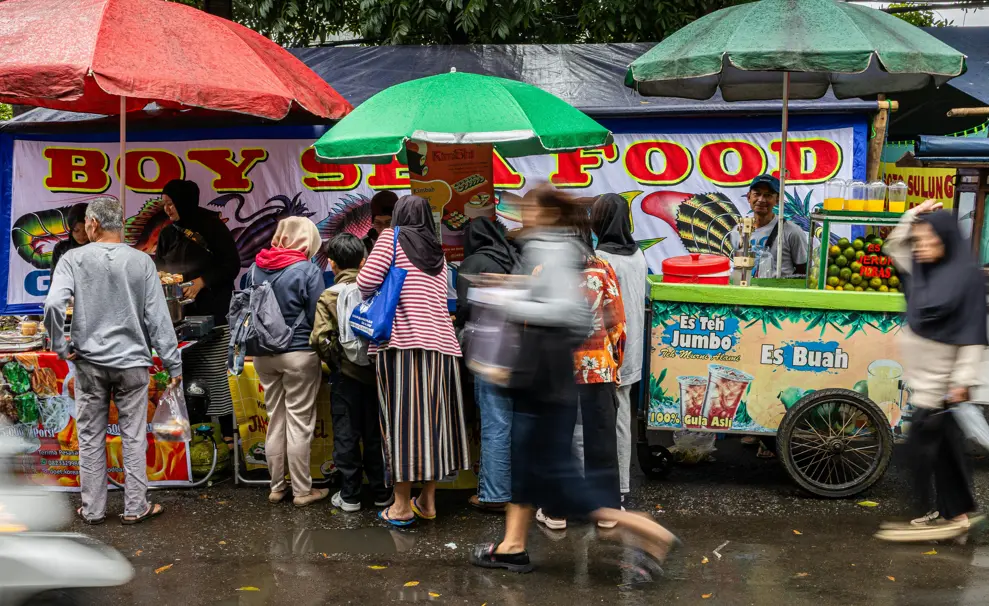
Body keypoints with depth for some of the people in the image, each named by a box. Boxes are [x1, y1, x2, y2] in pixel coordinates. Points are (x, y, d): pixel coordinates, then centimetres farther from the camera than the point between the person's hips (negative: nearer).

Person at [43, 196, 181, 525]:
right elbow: (157, 316, -4)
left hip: (89, 363, 0)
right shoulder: (141, 261, -4)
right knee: (134, 437, 7)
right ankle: (135, 507, 13)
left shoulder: (74, 259, -6)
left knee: (91, 438, 10)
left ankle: (92, 508, 17)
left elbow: (53, 304, -18)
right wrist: (173, 363, 1)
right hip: (132, 362, 0)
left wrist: (61, 345, -3)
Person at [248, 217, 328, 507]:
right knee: (299, 423, 3)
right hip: (299, 353, -5)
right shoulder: (308, 270, -13)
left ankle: (276, 487, 22)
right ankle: (302, 490, 10)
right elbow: (316, 317, -11)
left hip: (264, 353, 5)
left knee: (275, 421, 14)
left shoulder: (255, 268, 3)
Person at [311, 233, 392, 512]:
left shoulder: (328, 297, -8)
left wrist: (334, 360, 0)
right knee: (375, 434, 12)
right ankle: (381, 492, 20)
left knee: (346, 435, 7)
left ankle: (349, 495, 12)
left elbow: (320, 339, -17)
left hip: (346, 374, -2)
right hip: (375, 372, 2)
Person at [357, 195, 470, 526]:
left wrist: (366, 294, 12)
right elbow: (436, 301, 17)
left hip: (401, 340, -5)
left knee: (401, 418, -2)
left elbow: (367, 281, -9)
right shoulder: (438, 254, 19)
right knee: (432, 418, 10)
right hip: (439, 342, 5)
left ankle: (402, 505, 3)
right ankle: (428, 500, 17)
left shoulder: (392, 237, 2)